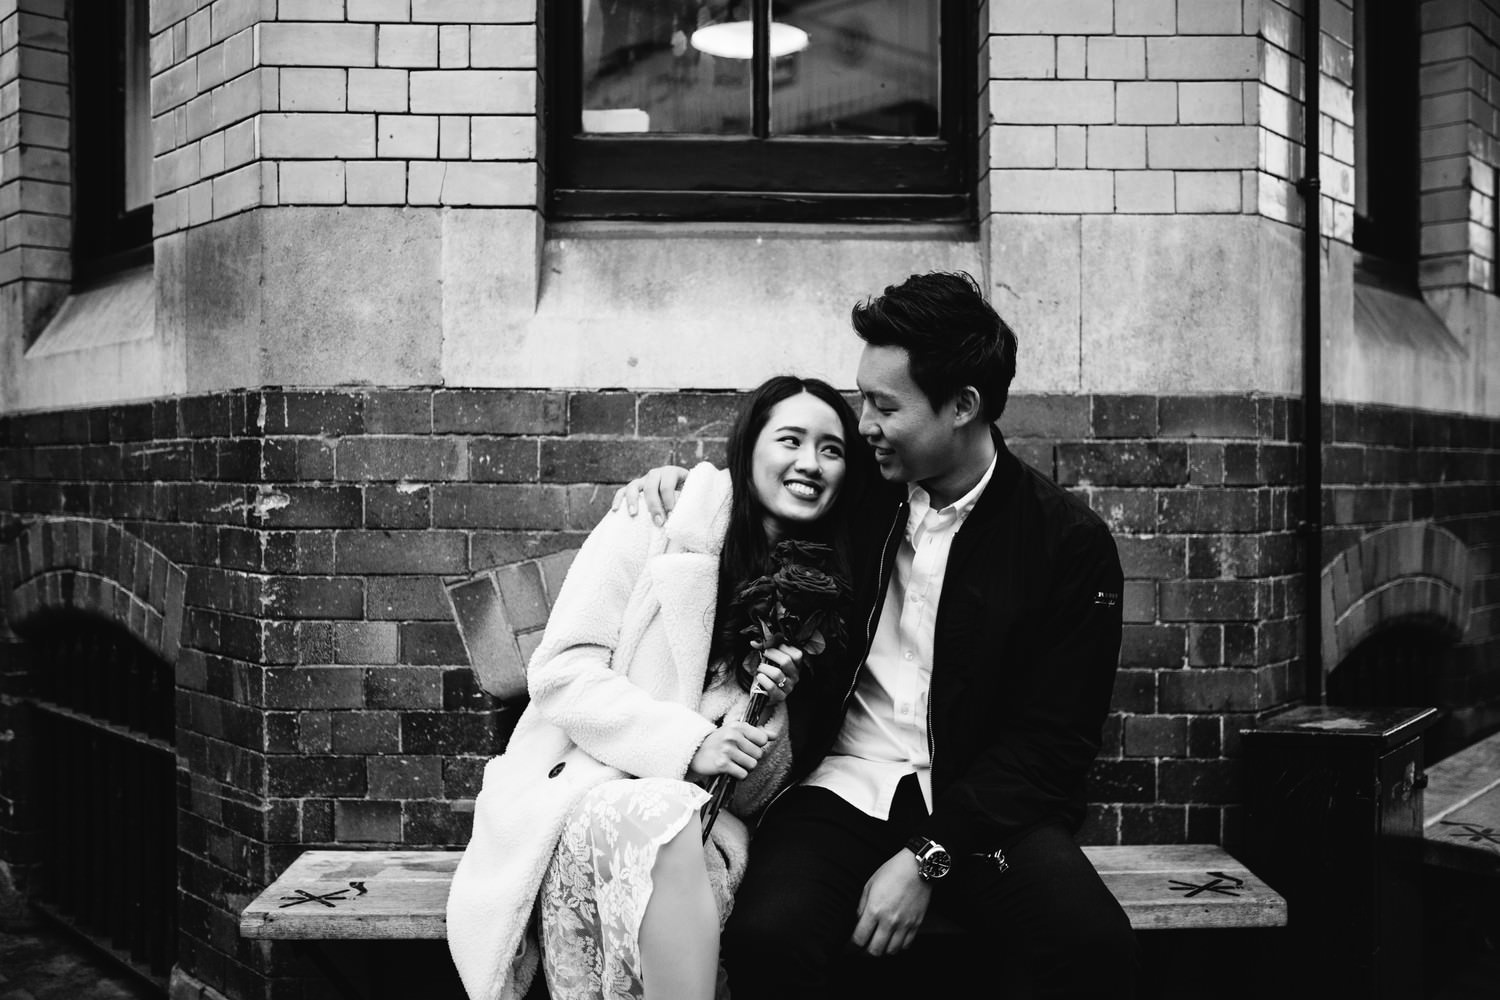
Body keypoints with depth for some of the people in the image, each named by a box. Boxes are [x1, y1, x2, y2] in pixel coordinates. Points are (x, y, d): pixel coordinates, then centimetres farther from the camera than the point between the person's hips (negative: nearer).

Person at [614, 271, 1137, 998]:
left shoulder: (1069, 542, -4)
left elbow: (1051, 742, -7)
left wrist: (928, 856, -17)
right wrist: (682, 483, 4)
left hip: (977, 805, -1)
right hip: (843, 791, 2)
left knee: (1093, 941, -30)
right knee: (767, 935, -29)